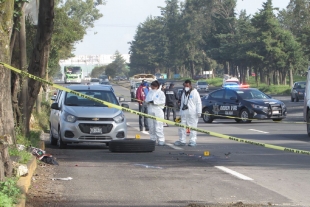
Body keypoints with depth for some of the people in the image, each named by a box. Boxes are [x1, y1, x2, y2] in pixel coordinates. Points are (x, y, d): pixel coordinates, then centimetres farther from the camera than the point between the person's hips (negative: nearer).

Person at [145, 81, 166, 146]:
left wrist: (154, 102, -16)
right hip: (150, 111, 6)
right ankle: (153, 139, 15)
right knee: (151, 126, 7)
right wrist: (149, 101, -10)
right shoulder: (150, 92, 17)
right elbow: (146, 99, 13)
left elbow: (162, 101, -11)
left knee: (158, 127, -10)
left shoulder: (161, 93, -1)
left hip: (158, 112, -6)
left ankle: (161, 140, -10)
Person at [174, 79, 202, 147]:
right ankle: (182, 141, 12)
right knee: (182, 127, 6)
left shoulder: (195, 92, -2)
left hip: (192, 114, -7)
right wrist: (181, 113, 20)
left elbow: (198, 103, -7)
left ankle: (192, 141, -2)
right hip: (184, 113, 7)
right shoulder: (184, 93, 20)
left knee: (192, 127, -5)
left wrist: (199, 112, -13)